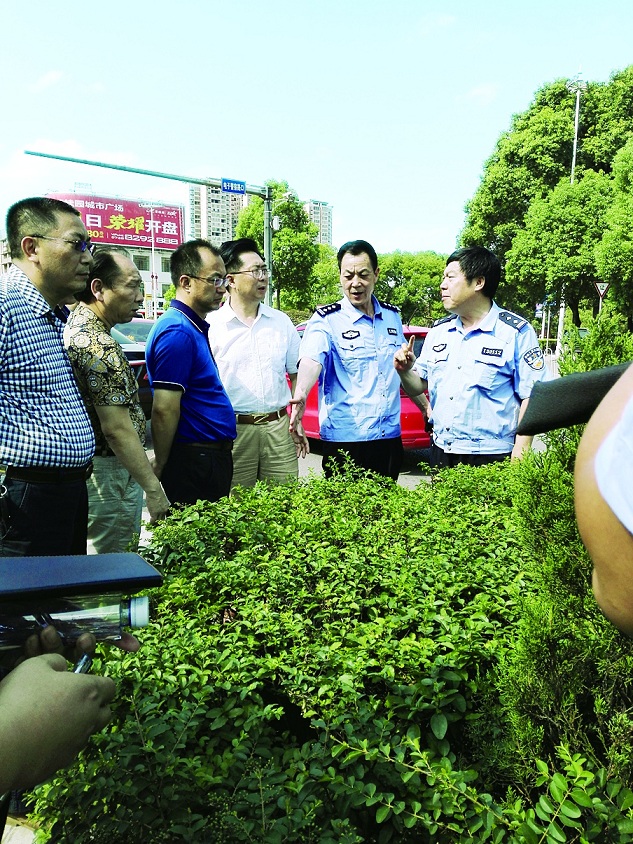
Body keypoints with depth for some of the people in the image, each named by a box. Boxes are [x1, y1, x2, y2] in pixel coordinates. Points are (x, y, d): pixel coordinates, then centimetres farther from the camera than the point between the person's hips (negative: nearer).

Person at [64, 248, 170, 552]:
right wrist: (154, 490, -20)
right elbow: (117, 428, -24)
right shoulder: (99, 346, -21)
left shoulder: (74, 326, 10)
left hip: (84, 467, 10)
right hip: (109, 473, -10)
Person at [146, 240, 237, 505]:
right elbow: (164, 409, -23)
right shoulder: (177, 332, -19)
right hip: (193, 464, -10)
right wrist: (160, 469, -15)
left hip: (211, 460, 10)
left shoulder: (196, 327, 13)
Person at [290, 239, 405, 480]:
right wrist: (301, 395, -44)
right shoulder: (326, 320, -7)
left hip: (390, 436, 5)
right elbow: (311, 360, -25)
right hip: (344, 440, -5)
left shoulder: (392, 316, 10)